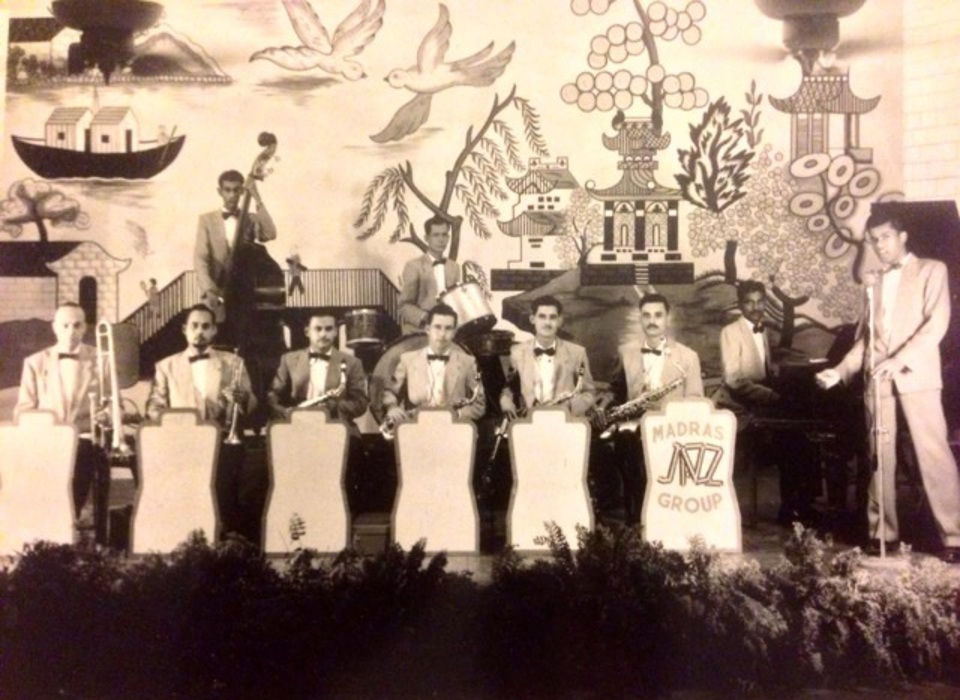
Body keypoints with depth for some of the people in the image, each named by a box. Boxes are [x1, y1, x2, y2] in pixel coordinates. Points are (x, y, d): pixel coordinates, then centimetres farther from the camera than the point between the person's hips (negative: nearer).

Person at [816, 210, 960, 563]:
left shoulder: (931, 270, 6)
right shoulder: (874, 282, 20)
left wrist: (900, 359, -19)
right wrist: (841, 370, 4)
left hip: (916, 375, -5)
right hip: (877, 378, 5)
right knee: (880, 456, 4)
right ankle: (883, 532, 9)